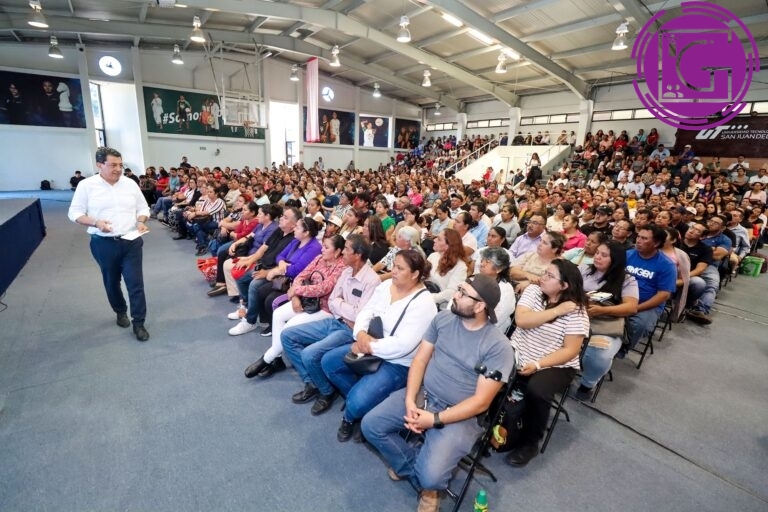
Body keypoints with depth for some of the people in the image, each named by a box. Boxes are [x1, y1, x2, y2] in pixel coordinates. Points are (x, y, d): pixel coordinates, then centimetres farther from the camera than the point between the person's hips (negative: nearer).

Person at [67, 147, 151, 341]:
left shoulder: (130, 184, 4)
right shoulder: (87, 185, -4)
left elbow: (143, 208, 11)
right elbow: (75, 213, -2)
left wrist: (141, 222, -9)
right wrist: (96, 222, -19)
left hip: (131, 242, 1)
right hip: (103, 244, -1)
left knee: (135, 282, -2)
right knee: (111, 282, 16)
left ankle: (139, 323, 7)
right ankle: (120, 312, 39)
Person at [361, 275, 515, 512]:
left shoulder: (498, 347, -18)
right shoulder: (443, 318, -3)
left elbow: (480, 402, -17)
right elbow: (420, 360, 1)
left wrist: (435, 420, -20)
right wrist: (410, 399, -13)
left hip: (459, 415, -5)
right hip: (421, 395, 5)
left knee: (431, 477, -22)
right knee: (370, 425, -5)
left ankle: (429, 482, 17)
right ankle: (415, 466, 16)